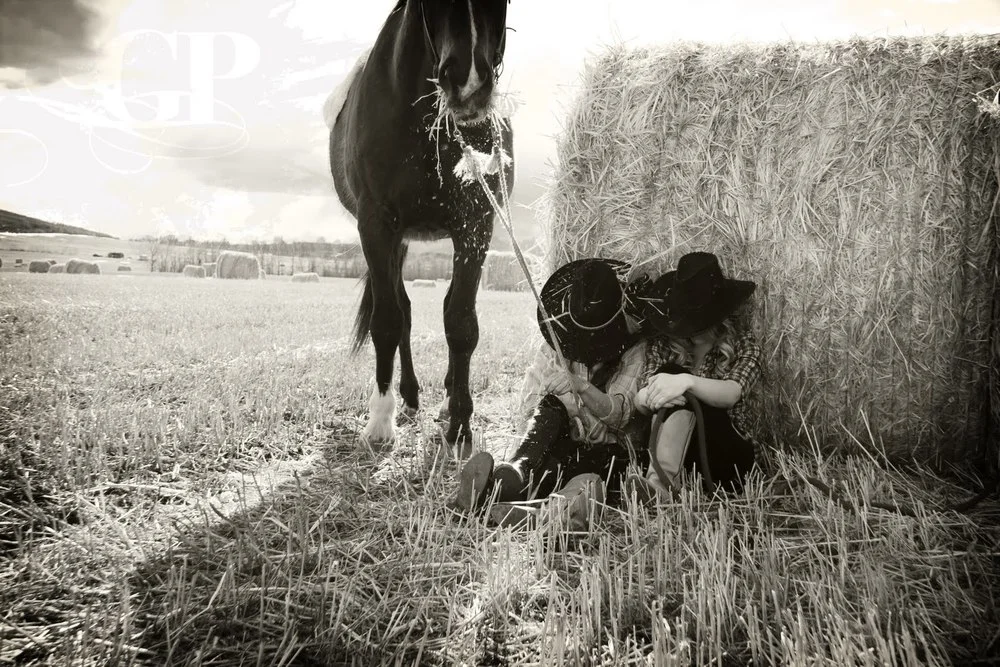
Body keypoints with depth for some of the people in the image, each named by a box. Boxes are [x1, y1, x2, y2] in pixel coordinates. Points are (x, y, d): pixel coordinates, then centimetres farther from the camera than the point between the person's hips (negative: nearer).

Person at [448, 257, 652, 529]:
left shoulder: (634, 350, 0)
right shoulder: (553, 348, 7)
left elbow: (619, 414, -15)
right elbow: (528, 413, 2)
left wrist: (581, 387, -33)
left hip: (606, 453, -2)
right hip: (559, 444, 3)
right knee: (551, 405, -30)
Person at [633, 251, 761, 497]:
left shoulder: (743, 345, -6)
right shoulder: (664, 342, -2)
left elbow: (731, 394, -26)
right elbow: (639, 403, -13)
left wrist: (687, 382, -46)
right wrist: (649, 398, -38)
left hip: (726, 453, -2)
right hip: (669, 446, 2)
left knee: (683, 395, -29)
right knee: (672, 395, -26)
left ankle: (660, 481, -44)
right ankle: (664, 477, -44)